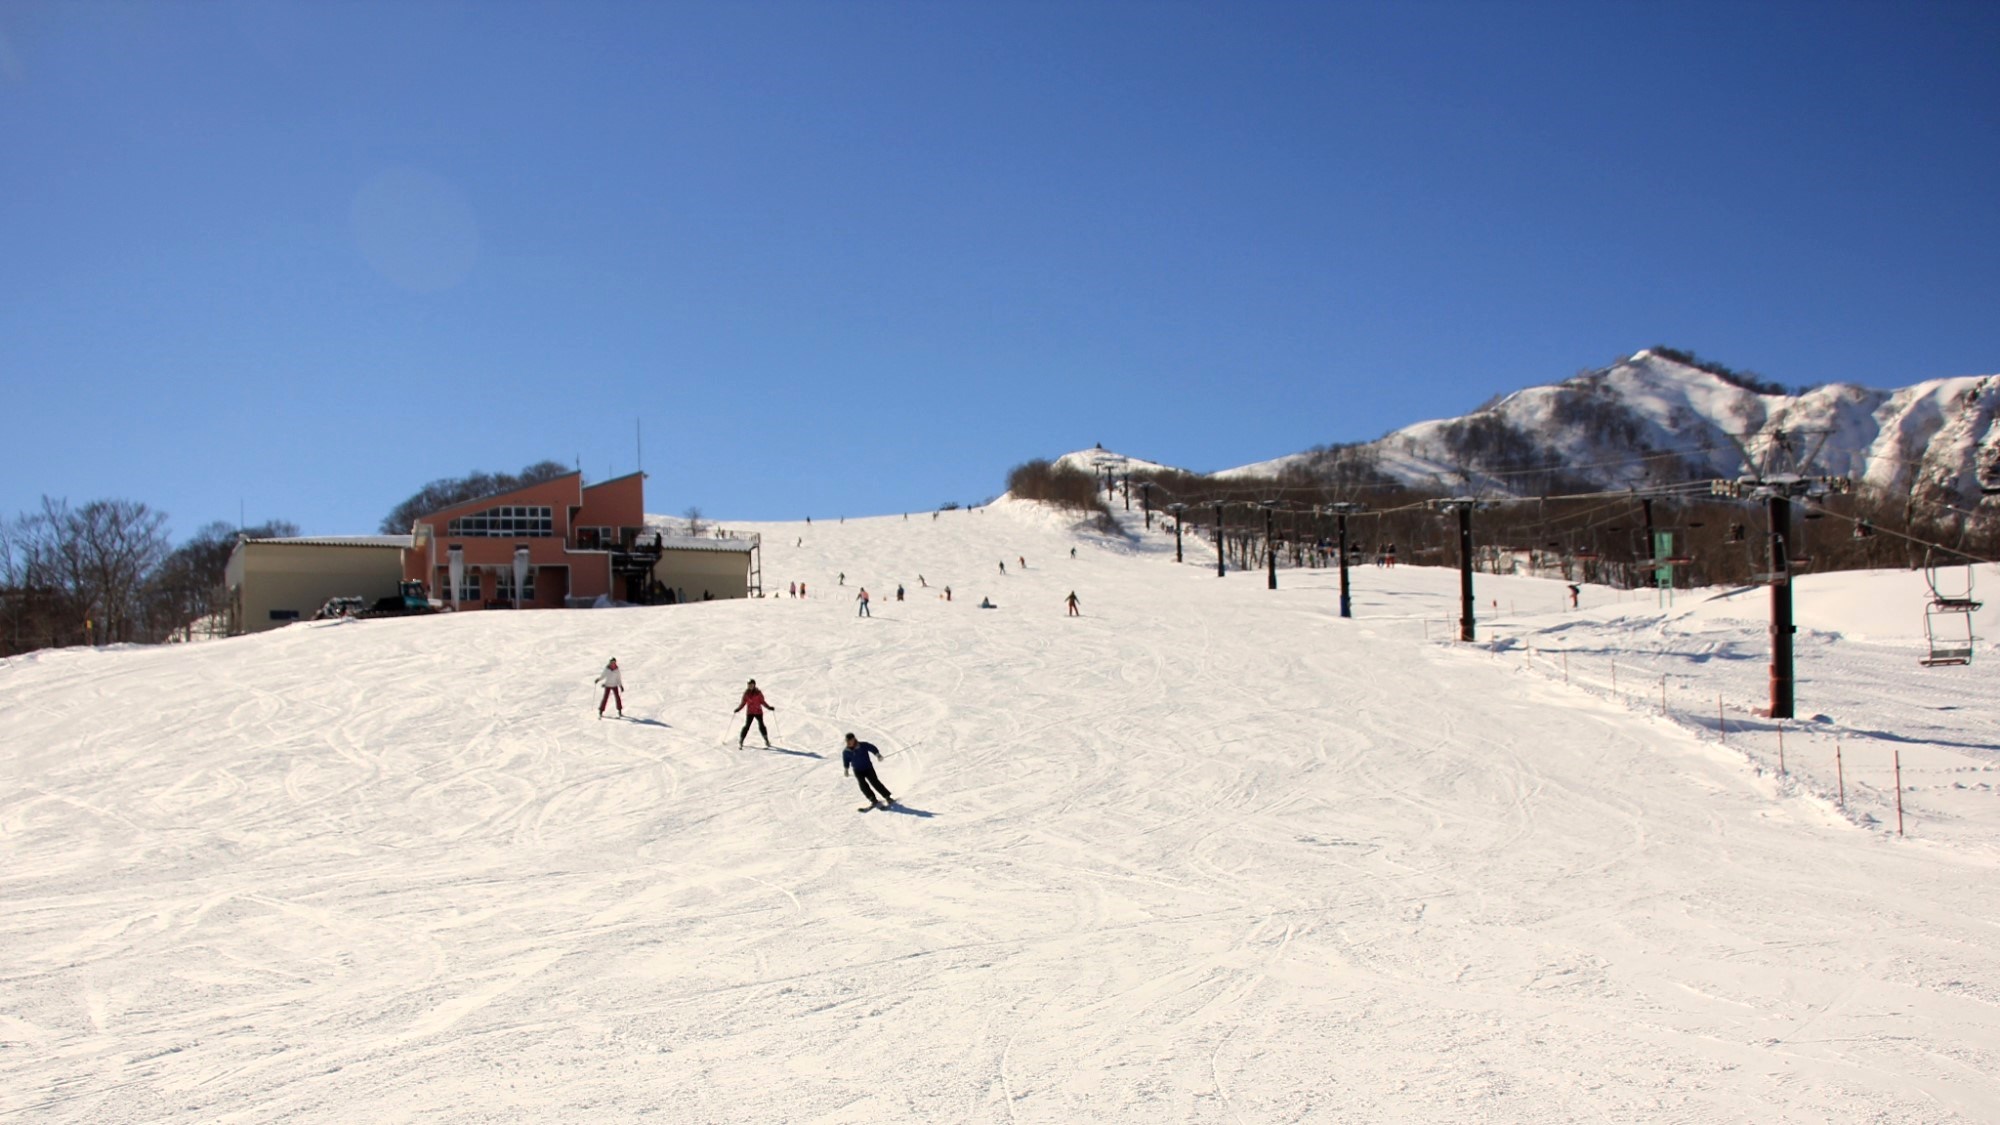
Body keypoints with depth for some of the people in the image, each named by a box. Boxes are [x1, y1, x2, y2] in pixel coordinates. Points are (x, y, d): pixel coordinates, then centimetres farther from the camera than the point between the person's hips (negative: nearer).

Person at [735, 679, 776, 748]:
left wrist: (769, 707, -5)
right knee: (747, 726, -9)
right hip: (750, 712, 0)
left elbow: (762, 702, 5)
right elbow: (743, 703, 6)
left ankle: (767, 741, 8)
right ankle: (740, 742, -4)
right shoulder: (746, 693, 3)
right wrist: (738, 709, -7)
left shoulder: (758, 693, 0)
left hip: (758, 712, 0)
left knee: (761, 726, -5)